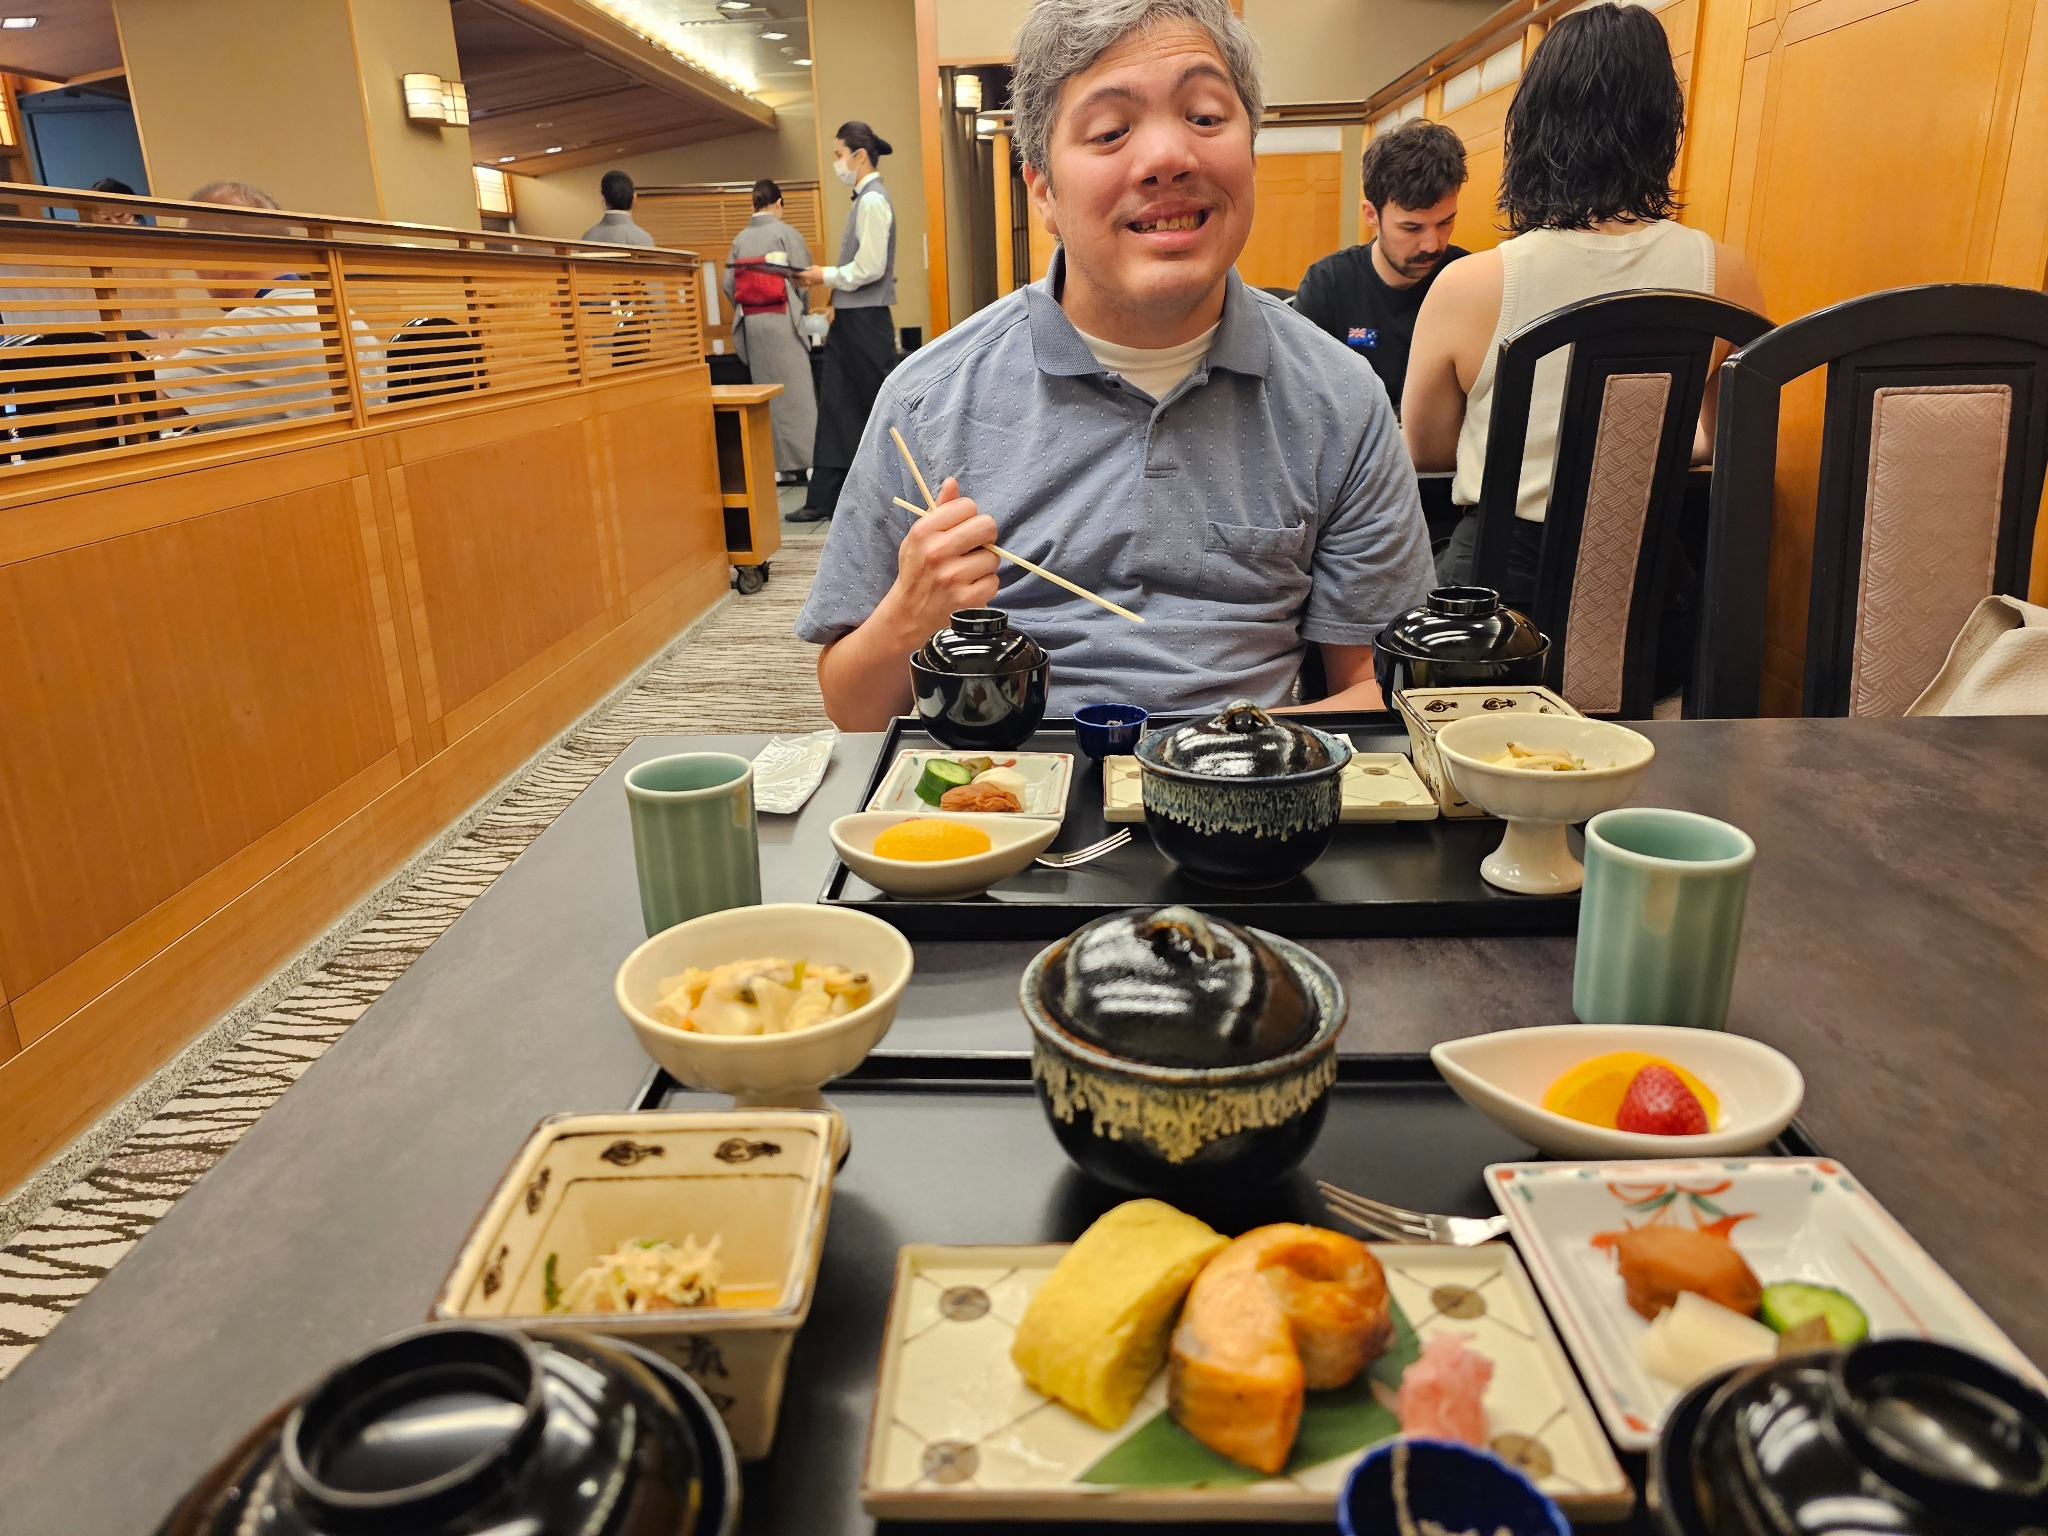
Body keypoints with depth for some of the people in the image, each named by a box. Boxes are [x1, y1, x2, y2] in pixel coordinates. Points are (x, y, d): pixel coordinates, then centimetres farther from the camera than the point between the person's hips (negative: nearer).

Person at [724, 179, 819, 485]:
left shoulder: (740, 239, 7)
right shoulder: (785, 233, -4)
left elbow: (729, 284, 3)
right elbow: (802, 278, -5)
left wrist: (746, 310, 17)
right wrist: (800, 312, 12)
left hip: (751, 323, 4)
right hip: (781, 320, -4)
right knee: (796, 390, -1)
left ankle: (775, 465, 10)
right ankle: (804, 461, -3)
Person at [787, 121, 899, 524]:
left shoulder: (873, 201, -13)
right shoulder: (865, 199, 14)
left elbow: (870, 267, -20)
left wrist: (827, 276, -8)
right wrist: (838, 306, 13)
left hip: (865, 321, -10)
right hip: (852, 319, 10)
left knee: (879, 405, -1)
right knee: (835, 404, 9)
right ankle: (824, 498, 13)